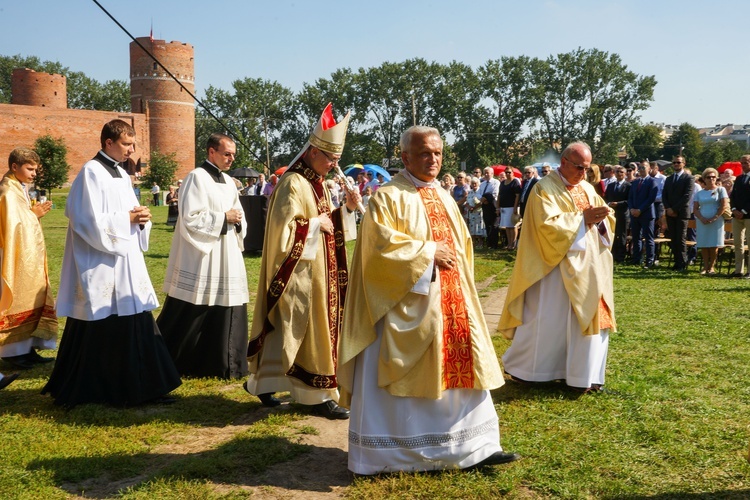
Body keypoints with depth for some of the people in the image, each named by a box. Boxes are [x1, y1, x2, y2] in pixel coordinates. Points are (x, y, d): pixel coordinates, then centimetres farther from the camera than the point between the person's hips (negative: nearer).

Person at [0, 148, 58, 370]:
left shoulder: (19, 190, 15)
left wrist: (35, 213, 8)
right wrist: (33, 214, -14)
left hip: (29, 258, 10)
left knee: (30, 301, 11)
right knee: (18, 302, -3)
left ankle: (26, 348, 18)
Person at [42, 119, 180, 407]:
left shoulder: (121, 175, 15)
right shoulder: (91, 173, -11)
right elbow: (90, 221, -19)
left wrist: (141, 219, -2)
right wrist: (128, 219, -14)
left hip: (127, 264, 8)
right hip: (101, 267, -8)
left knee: (135, 328, 8)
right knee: (100, 333, 0)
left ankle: (137, 388, 16)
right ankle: (84, 391, 14)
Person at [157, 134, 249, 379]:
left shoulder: (228, 182, 14)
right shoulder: (197, 178, -10)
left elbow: (239, 217, 19)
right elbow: (190, 219, -18)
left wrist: (238, 221, -3)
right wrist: (223, 218, -15)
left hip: (227, 260, 8)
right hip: (201, 261, -7)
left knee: (226, 316, 9)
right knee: (189, 317, 0)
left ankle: (223, 365, 21)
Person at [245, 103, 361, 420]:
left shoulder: (318, 183, 13)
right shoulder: (293, 184, -15)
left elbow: (329, 224, 17)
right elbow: (284, 230, -22)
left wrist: (346, 209, 1)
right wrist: (316, 223, -14)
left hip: (319, 271, 10)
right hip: (300, 273, -10)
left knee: (319, 328, 12)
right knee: (313, 329, -3)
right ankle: (319, 394, 10)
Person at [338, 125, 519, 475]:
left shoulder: (445, 198, 16)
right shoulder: (388, 197, -6)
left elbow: (462, 244, 24)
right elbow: (381, 242, -18)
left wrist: (452, 259, 3)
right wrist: (428, 251, -15)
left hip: (451, 304, 7)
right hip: (408, 306, -7)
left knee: (461, 369, 8)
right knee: (401, 379, 0)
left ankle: (474, 446, 18)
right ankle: (383, 455, 14)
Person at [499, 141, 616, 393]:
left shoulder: (588, 189, 13)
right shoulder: (545, 188, -9)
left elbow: (607, 221, 12)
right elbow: (548, 224, -20)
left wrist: (600, 218, -11)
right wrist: (582, 217, -21)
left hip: (587, 267, 7)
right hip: (556, 266, -7)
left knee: (588, 318, 7)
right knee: (547, 319, -1)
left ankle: (582, 373, 18)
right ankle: (521, 367, 15)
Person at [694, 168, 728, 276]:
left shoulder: (720, 189, 4)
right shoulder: (699, 193, 13)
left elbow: (724, 205, -4)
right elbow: (695, 208, 8)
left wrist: (714, 218, -12)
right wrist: (702, 218, -10)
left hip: (716, 221, -3)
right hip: (702, 222, 3)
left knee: (714, 244, -3)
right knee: (703, 244, 0)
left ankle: (711, 267, 5)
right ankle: (705, 267, 6)